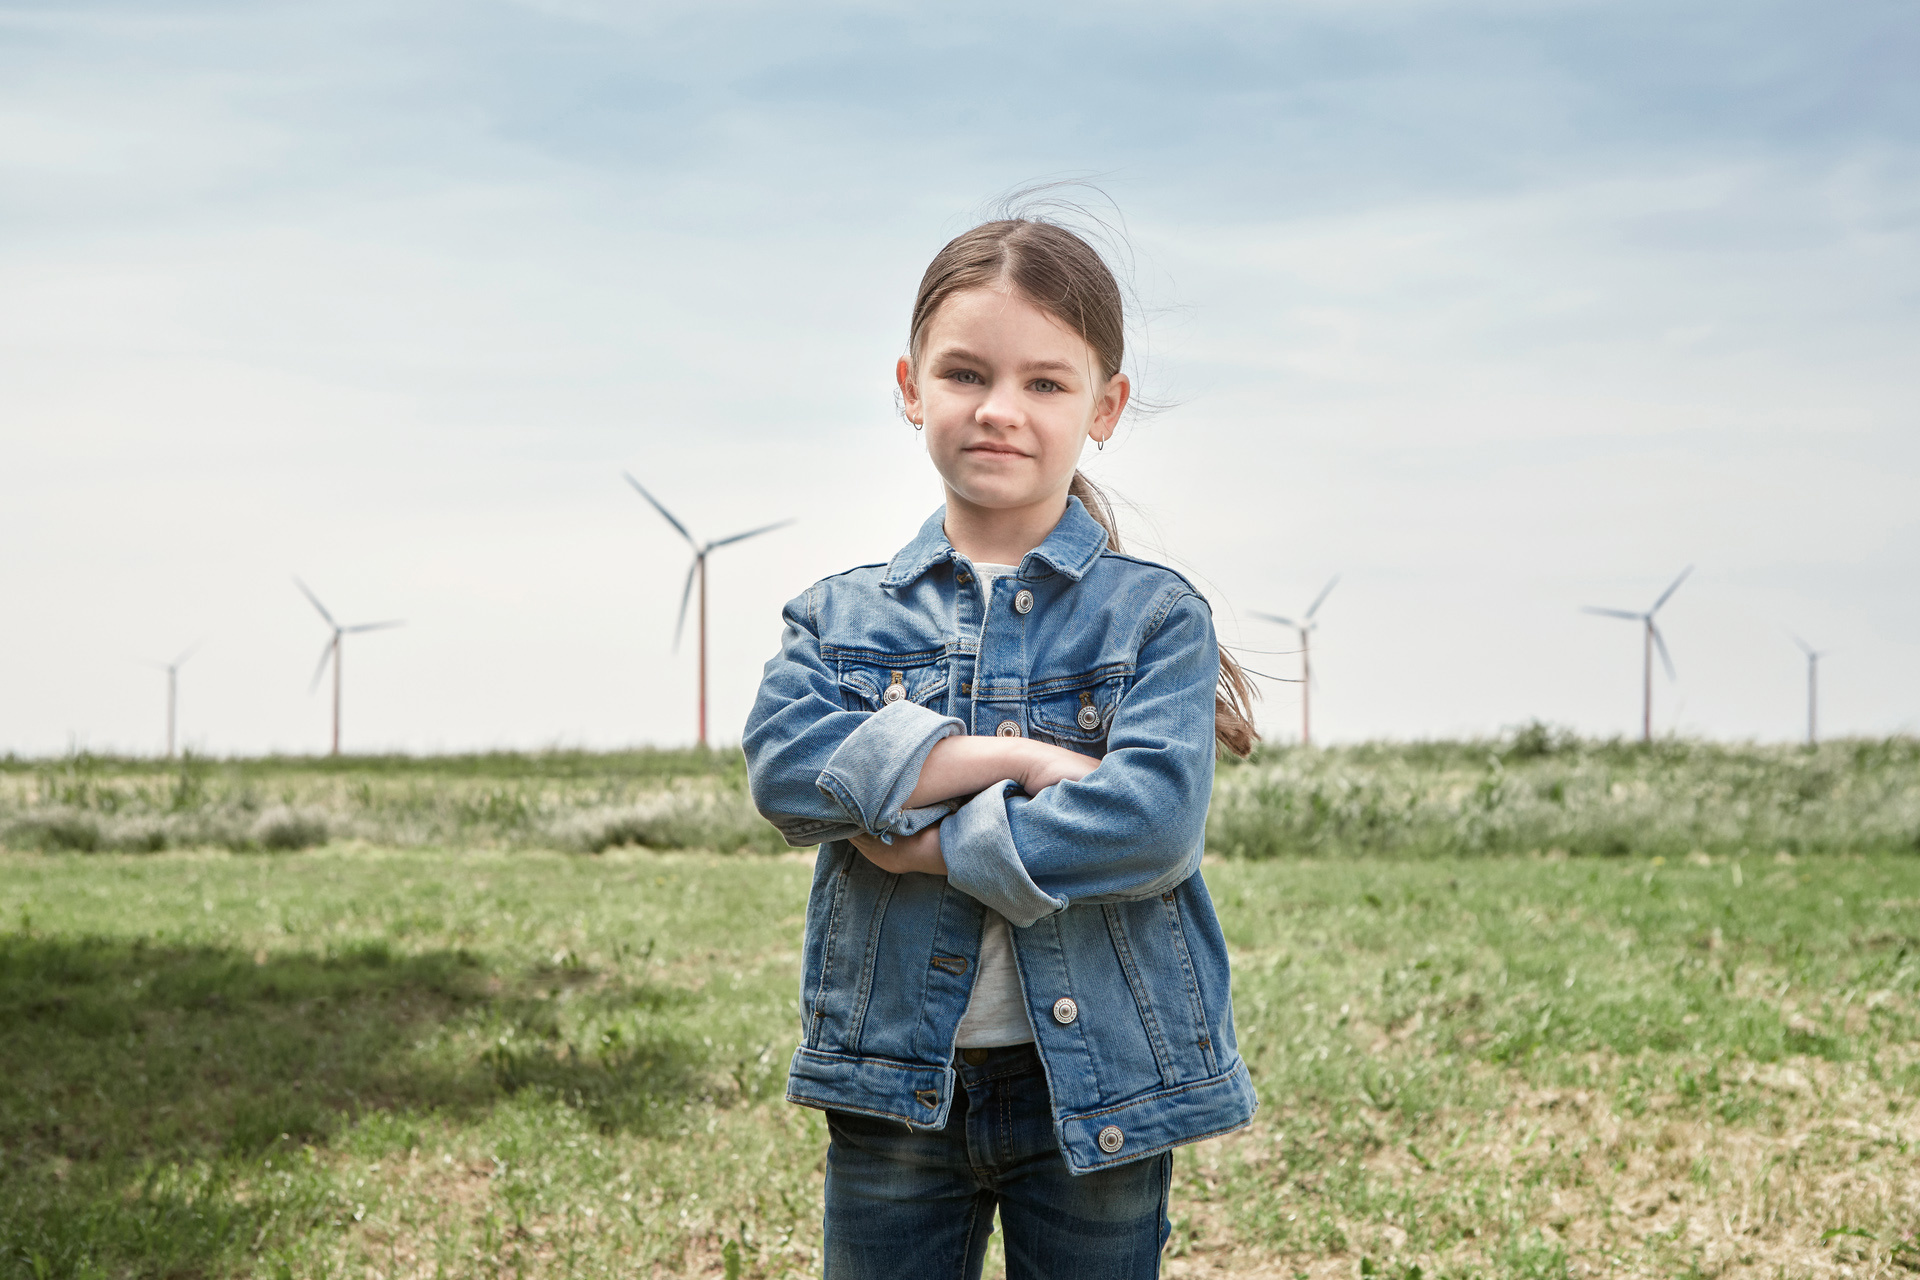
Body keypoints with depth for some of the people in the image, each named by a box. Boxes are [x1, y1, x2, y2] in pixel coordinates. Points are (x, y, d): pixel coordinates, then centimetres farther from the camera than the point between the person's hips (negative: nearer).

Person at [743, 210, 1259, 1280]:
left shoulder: (1155, 617, -3)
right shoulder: (843, 616, 5)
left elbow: (1153, 820, -18)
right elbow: (786, 765, -14)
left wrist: (929, 841, -16)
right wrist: (1022, 758, -19)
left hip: (1097, 1081, -2)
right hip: (896, 1078, 2)